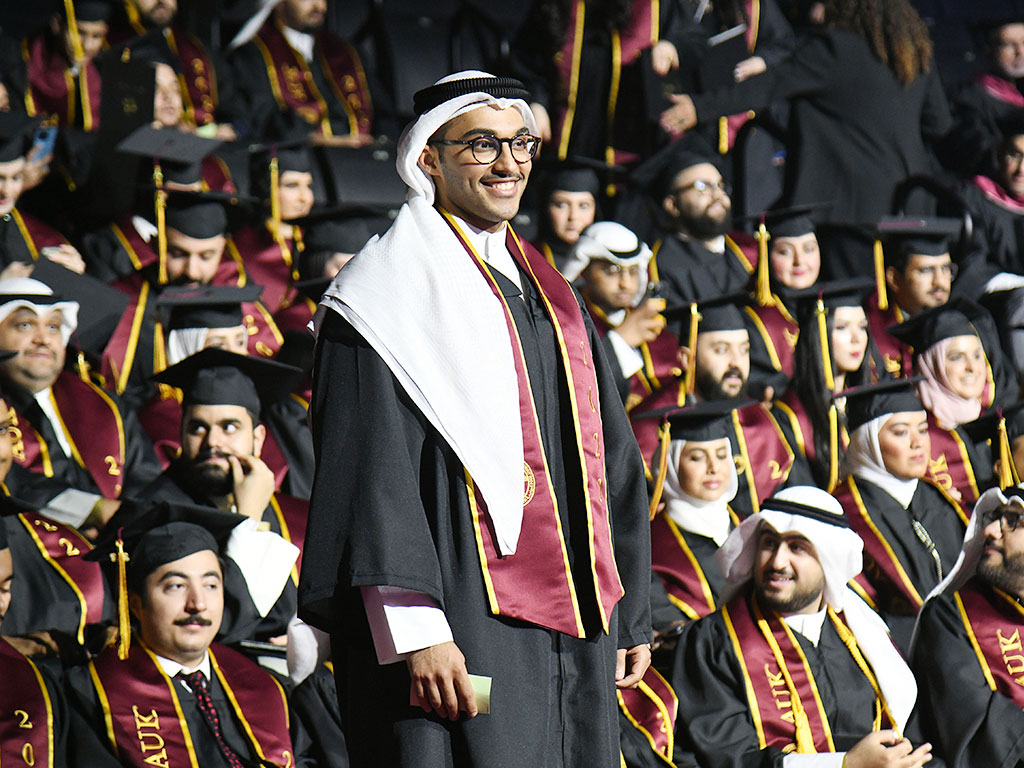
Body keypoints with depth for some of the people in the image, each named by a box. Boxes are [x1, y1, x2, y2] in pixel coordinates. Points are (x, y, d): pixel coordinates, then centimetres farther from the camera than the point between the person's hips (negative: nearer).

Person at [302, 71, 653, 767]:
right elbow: (374, 474, -13)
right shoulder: (396, 293, -5)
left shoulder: (549, 296, 19)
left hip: (573, 630, 7)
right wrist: (416, 630, -22)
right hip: (461, 623, -7)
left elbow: (612, 464, 21)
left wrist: (632, 617, 15)